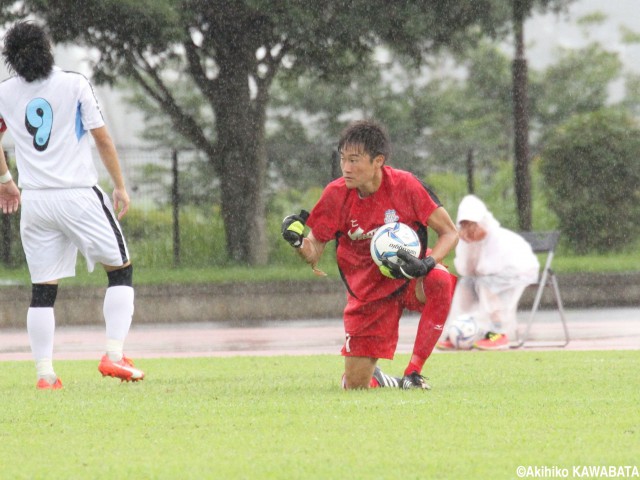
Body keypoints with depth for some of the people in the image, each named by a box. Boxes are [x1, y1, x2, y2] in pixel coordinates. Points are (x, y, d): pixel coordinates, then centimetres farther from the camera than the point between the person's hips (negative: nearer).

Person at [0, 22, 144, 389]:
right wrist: (120, 186, 6)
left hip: (35, 202, 3)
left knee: (43, 289, 7)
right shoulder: (75, 85, -5)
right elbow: (103, 140, -3)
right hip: (79, 194, -3)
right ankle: (114, 355, -3)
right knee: (121, 270, 8)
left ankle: (45, 373, 1)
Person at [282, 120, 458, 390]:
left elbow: (449, 232, -10)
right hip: (368, 293, 1)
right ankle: (379, 380, 37)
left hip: (408, 279, -1)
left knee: (440, 281, -39)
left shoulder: (405, 186, -17)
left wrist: (426, 265, -28)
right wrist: (297, 241, -28)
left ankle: (413, 374, -25)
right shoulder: (336, 195, -12)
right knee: (355, 385, -4)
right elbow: (314, 254, -5)